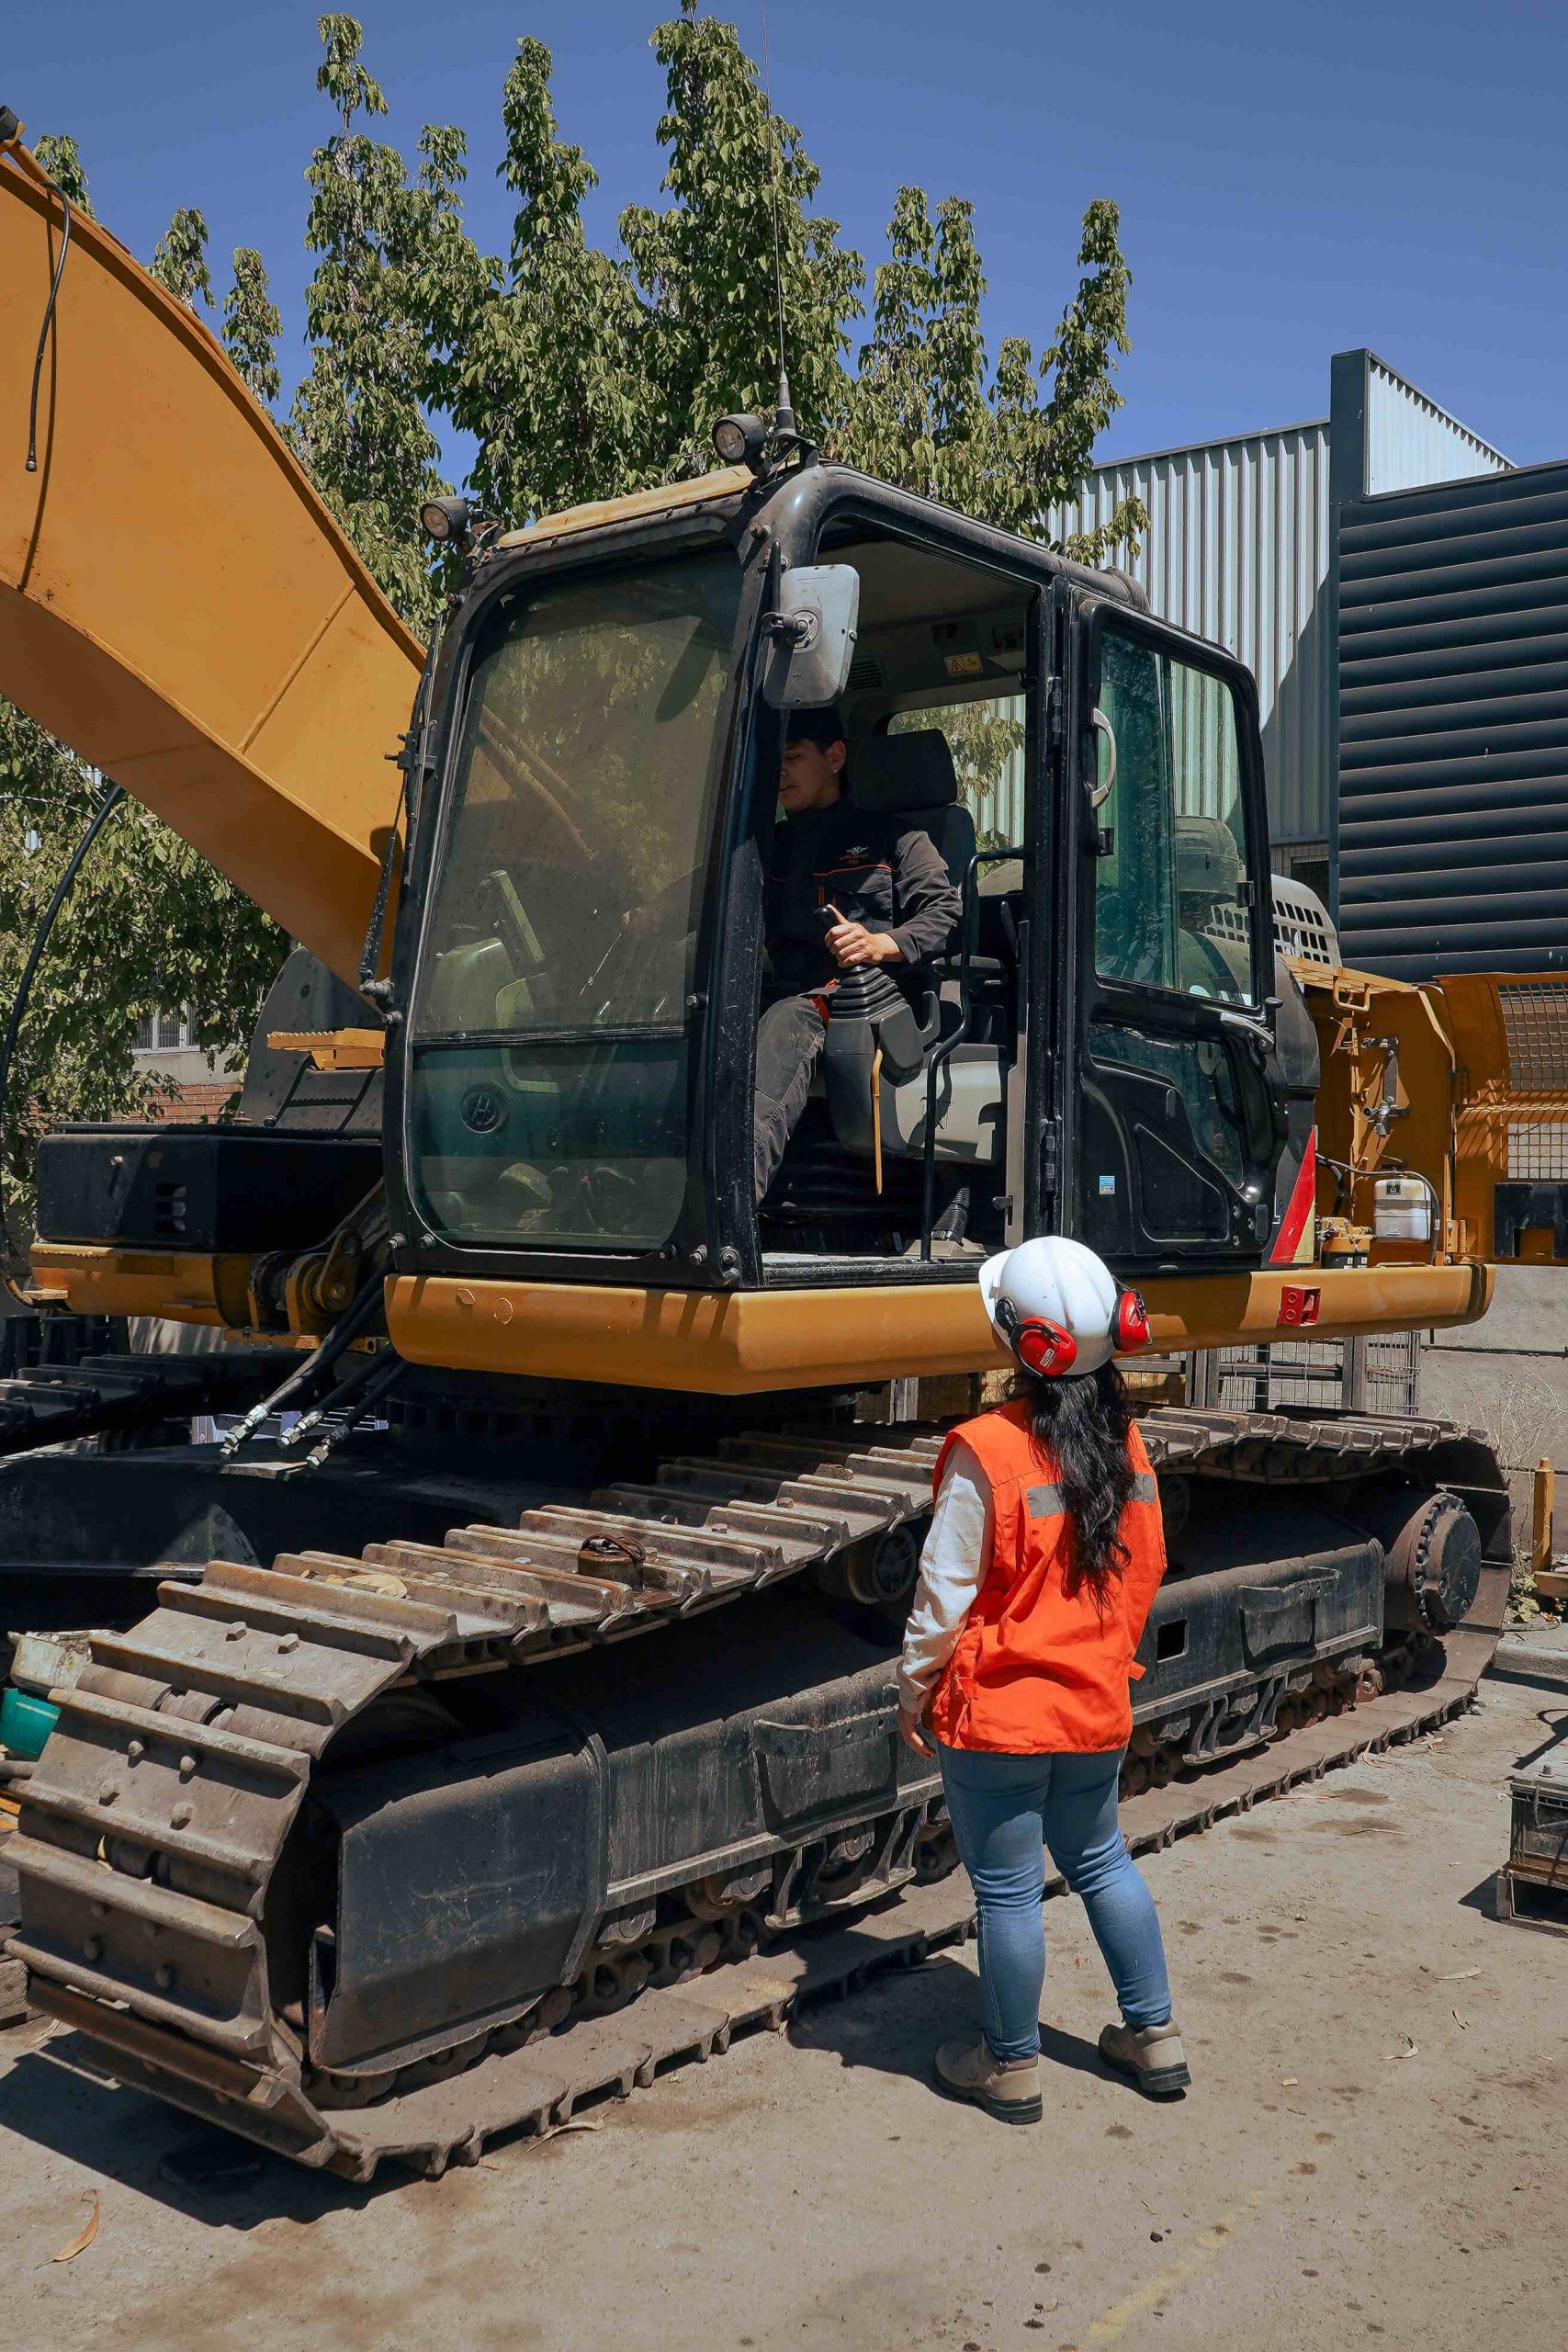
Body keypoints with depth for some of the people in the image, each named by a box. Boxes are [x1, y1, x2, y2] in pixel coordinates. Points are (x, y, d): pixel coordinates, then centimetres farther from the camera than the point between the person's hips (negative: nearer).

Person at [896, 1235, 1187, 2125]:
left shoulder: (987, 1452, -21)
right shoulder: (1125, 1444, -2)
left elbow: (945, 1593, -16)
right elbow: (1145, 1572, 9)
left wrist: (914, 1692, -2)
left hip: (998, 1713, -6)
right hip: (1097, 1708, 6)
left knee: (1008, 1891, 8)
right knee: (1101, 1861, 24)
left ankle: (1012, 2068, 24)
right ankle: (1156, 2036, 33)